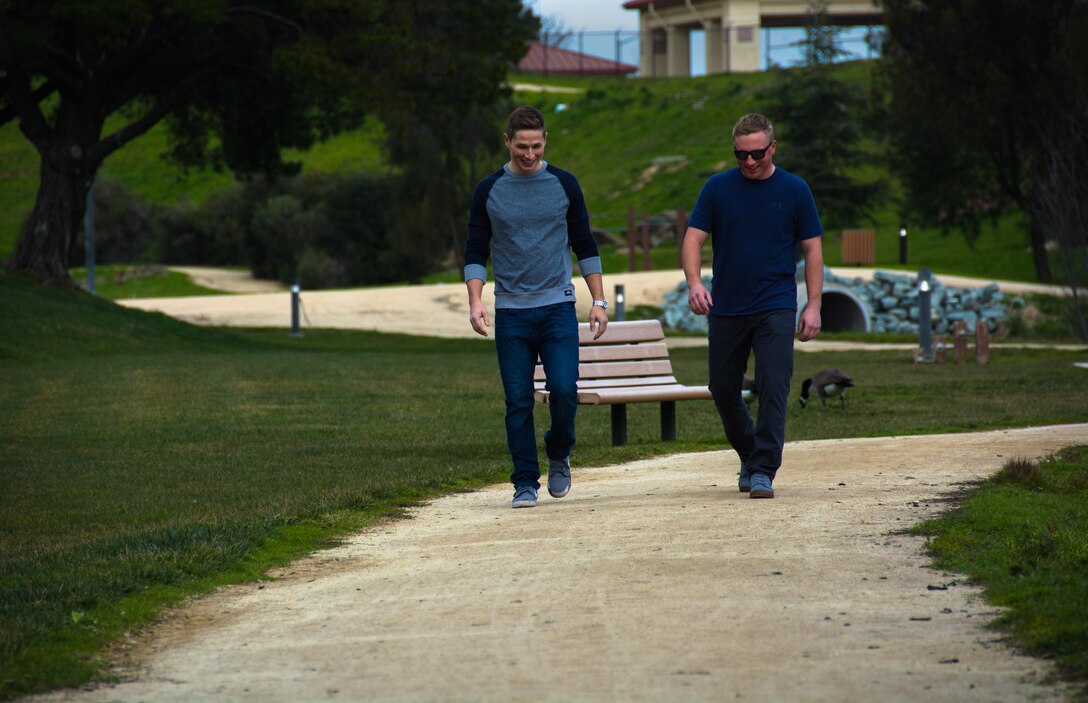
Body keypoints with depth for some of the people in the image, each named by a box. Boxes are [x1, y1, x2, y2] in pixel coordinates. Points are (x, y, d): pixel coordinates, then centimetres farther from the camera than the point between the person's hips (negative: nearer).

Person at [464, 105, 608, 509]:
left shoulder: (564, 185, 5)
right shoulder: (489, 191, 4)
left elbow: (585, 246, 11)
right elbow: (475, 253, 6)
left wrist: (598, 301, 5)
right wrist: (475, 301, -9)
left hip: (558, 308, 0)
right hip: (511, 313, 0)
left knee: (564, 390, -12)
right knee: (519, 402, 0)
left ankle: (559, 456, 15)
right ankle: (525, 483, 8)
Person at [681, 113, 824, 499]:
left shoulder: (794, 190, 1)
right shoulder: (718, 188, 3)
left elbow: (812, 249, 4)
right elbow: (693, 239, 0)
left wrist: (813, 306, -4)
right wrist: (694, 283, -19)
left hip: (776, 309, -2)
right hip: (725, 309, 2)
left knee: (773, 389, -12)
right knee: (723, 390, 10)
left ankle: (763, 471, -10)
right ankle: (749, 456, 31)